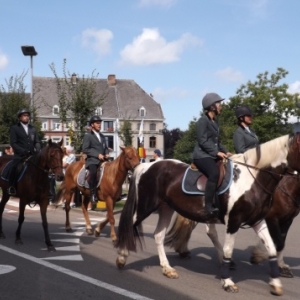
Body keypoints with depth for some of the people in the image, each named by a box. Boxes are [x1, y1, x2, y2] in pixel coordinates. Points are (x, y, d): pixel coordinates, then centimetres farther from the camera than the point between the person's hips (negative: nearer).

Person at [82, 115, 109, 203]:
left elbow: (106, 148, 30)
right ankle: (93, 194, -27)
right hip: (92, 160, -7)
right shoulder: (88, 136, 3)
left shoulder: (102, 136, 23)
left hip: (103, 160, 7)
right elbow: (85, 149, -8)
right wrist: (97, 155, -16)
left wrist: (107, 154, 5)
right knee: (93, 172, -35)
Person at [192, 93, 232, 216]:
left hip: (213, 156, 10)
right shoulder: (202, 121, -10)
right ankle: (208, 206, -32)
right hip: (202, 155, -10)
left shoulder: (214, 122, 17)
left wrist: (225, 151, 8)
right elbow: (203, 142, -17)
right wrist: (217, 152, -21)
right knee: (214, 172, -34)